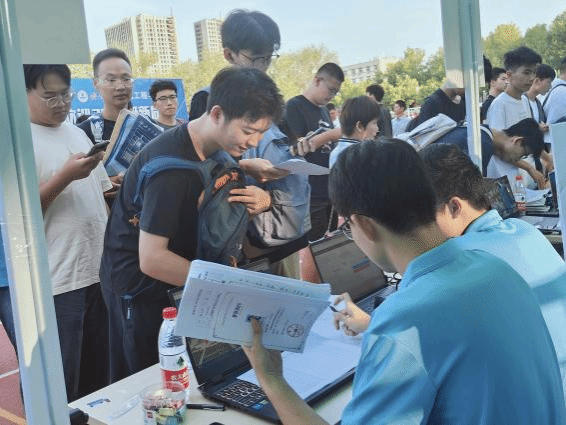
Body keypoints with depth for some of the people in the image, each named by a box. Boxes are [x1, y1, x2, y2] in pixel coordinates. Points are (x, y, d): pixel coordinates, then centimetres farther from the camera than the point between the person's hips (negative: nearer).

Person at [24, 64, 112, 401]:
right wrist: (65, 176, -21)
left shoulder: (78, 133, 13)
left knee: (100, 374, 18)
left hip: (101, 272, 7)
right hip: (57, 282, -6)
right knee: (61, 387, 5)